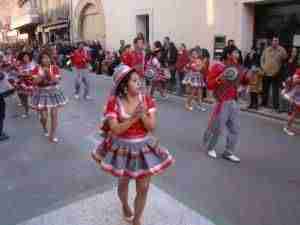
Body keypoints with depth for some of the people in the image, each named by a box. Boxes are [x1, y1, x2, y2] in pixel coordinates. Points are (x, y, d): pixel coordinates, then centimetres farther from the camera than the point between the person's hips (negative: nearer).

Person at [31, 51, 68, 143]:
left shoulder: (55, 68, -7)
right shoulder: (37, 69, -6)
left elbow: (56, 81, -14)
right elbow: (35, 82, -14)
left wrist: (49, 73, -26)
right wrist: (42, 74, -24)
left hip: (54, 92, 0)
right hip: (41, 93, 0)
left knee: (54, 114, 1)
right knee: (44, 116, 2)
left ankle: (52, 135, 16)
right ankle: (45, 128, 39)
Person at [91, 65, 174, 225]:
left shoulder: (146, 100, -9)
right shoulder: (114, 102, -15)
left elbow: (152, 127, -11)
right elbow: (116, 130, -22)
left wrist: (143, 115, -29)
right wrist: (134, 117, -31)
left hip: (144, 148, 1)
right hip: (123, 148, -1)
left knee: (143, 188, 7)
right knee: (123, 182, 23)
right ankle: (125, 206, 57)